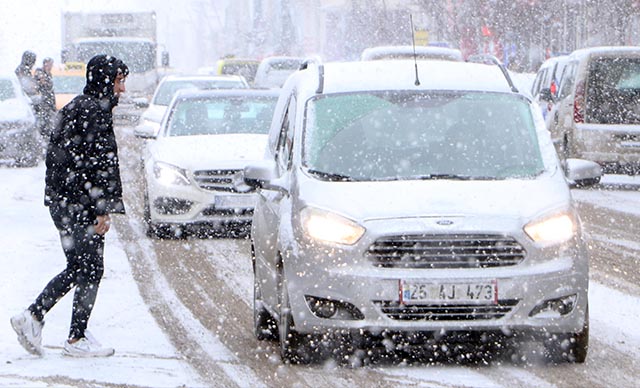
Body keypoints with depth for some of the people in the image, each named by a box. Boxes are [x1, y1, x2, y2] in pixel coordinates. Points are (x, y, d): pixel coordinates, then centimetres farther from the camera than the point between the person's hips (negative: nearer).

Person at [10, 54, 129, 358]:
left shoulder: (74, 108, 16)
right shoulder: (94, 112, -15)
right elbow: (95, 165, -20)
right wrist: (102, 210, -19)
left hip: (62, 201, 10)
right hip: (80, 205, -10)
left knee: (78, 268, 16)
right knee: (90, 270, 0)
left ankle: (33, 316, 10)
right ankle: (77, 339, 5)